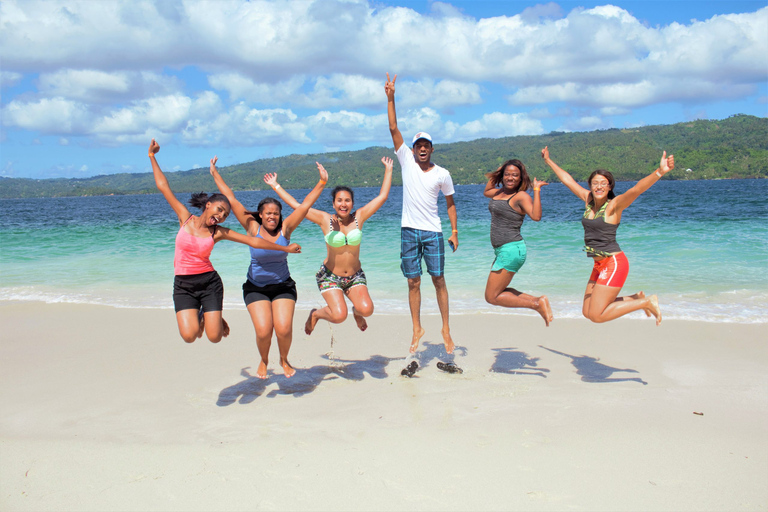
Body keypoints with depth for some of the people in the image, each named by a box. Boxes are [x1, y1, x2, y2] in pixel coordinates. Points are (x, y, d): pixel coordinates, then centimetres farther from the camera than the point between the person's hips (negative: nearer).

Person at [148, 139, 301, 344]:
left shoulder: (219, 232, 0)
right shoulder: (185, 218, -1)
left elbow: (254, 241, 3)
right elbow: (163, 186, 3)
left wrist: (285, 248, 6)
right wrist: (152, 156, 6)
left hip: (209, 282, 1)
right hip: (183, 285, -1)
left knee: (214, 337, -8)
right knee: (189, 336, -16)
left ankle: (211, 317, 28)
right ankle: (197, 315, 20)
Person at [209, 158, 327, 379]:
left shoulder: (285, 229, -7)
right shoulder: (253, 228, -9)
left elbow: (305, 204, -11)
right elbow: (231, 199, -8)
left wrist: (322, 183, -16)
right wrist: (215, 174, -5)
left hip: (283, 286, 1)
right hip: (256, 288, -1)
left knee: (284, 329, -13)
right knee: (263, 331, -14)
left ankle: (284, 360, 19)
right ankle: (264, 361, 19)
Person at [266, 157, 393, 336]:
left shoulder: (359, 217, -3)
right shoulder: (325, 220, -8)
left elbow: (382, 196, -2)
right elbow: (296, 205, -6)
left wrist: (388, 170, -1)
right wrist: (276, 186, -3)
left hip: (355, 276, 2)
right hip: (330, 276, -2)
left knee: (367, 310, -21)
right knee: (339, 316, -22)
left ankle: (356, 311, 18)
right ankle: (315, 314, 13)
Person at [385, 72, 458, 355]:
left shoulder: (442, 174, 2)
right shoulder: (406, 161, 3)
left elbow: (450, 203, 11)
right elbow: (394, 129, -1)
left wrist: (454, 231, 4)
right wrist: (390, 98, -7)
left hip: (433, 233, -1)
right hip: (409, 231, 1)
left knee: (438, 279, 2)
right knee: (413, 282, 4)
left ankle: (446, 329, 12)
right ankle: (417, 329, 15)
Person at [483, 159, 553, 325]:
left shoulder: (521, 196, -12)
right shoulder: (501, 192, 12)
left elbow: (536, 216, -30)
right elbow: (486, 192, 34)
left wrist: (537, 190, -29)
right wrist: (495, 174, 21)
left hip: (511, 250, -10)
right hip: (502, 250, 10)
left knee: (492, 297, -5)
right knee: (496, 292, 20)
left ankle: (536, 304, -1)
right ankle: (538, 301, 17)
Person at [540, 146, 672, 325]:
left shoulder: (614, 204, -11)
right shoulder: (588, 199, 7)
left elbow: (637, 189, -29)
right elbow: (567, 180, 19)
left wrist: (660, 172, -44)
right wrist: (548, 161, 28)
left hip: (614, 263, -8)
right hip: (600, 265, 8)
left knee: (596, 315, -9)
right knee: (587, 312, 11)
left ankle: (647, 302, 7)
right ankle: (636, 298, 25)